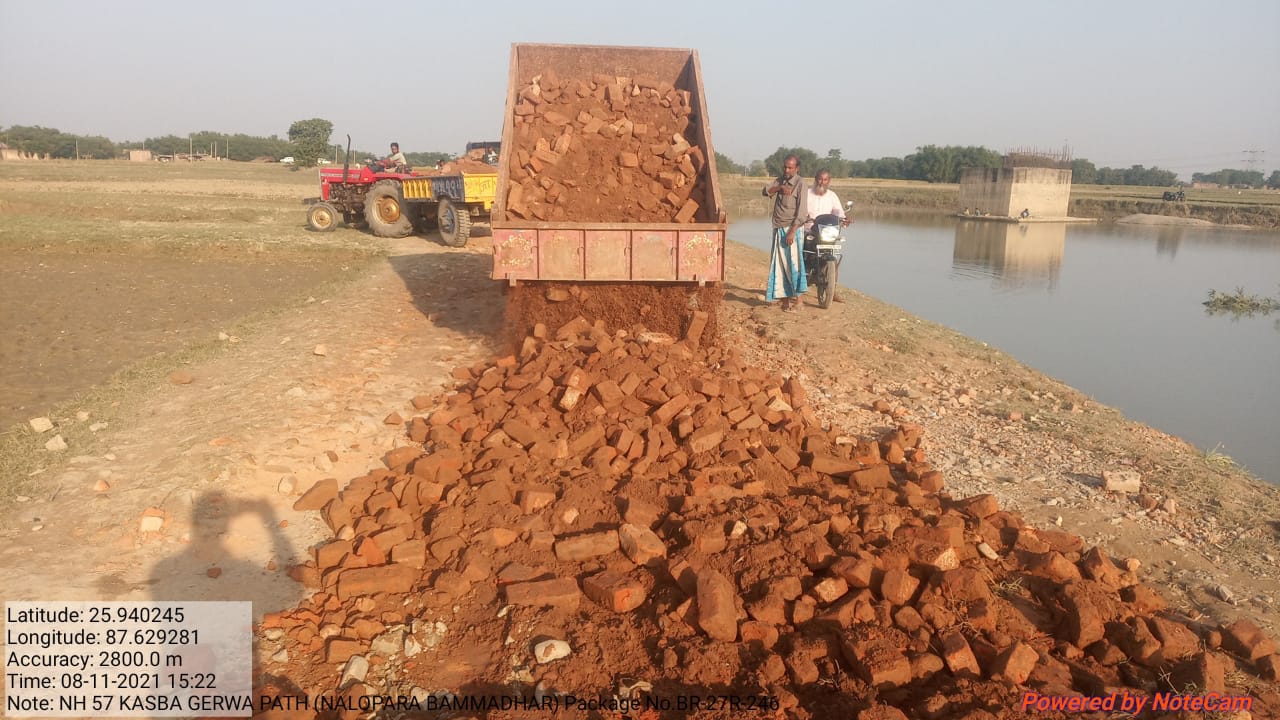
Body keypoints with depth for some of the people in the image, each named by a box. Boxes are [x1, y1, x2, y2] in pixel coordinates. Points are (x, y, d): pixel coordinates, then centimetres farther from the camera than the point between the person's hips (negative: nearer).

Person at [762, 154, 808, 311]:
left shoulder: (800, 184, -8)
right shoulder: (780, 181, 13)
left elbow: (801, 211, -14)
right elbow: (765, 191, 2)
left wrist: (792, 232, -20)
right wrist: (780, 188, -14)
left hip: (792, 229, -7)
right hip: (778, 229, 7)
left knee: (793, 263, -7)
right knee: (779, 265, 7)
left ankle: (796, 299, -2)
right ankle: (785, 298, 13)